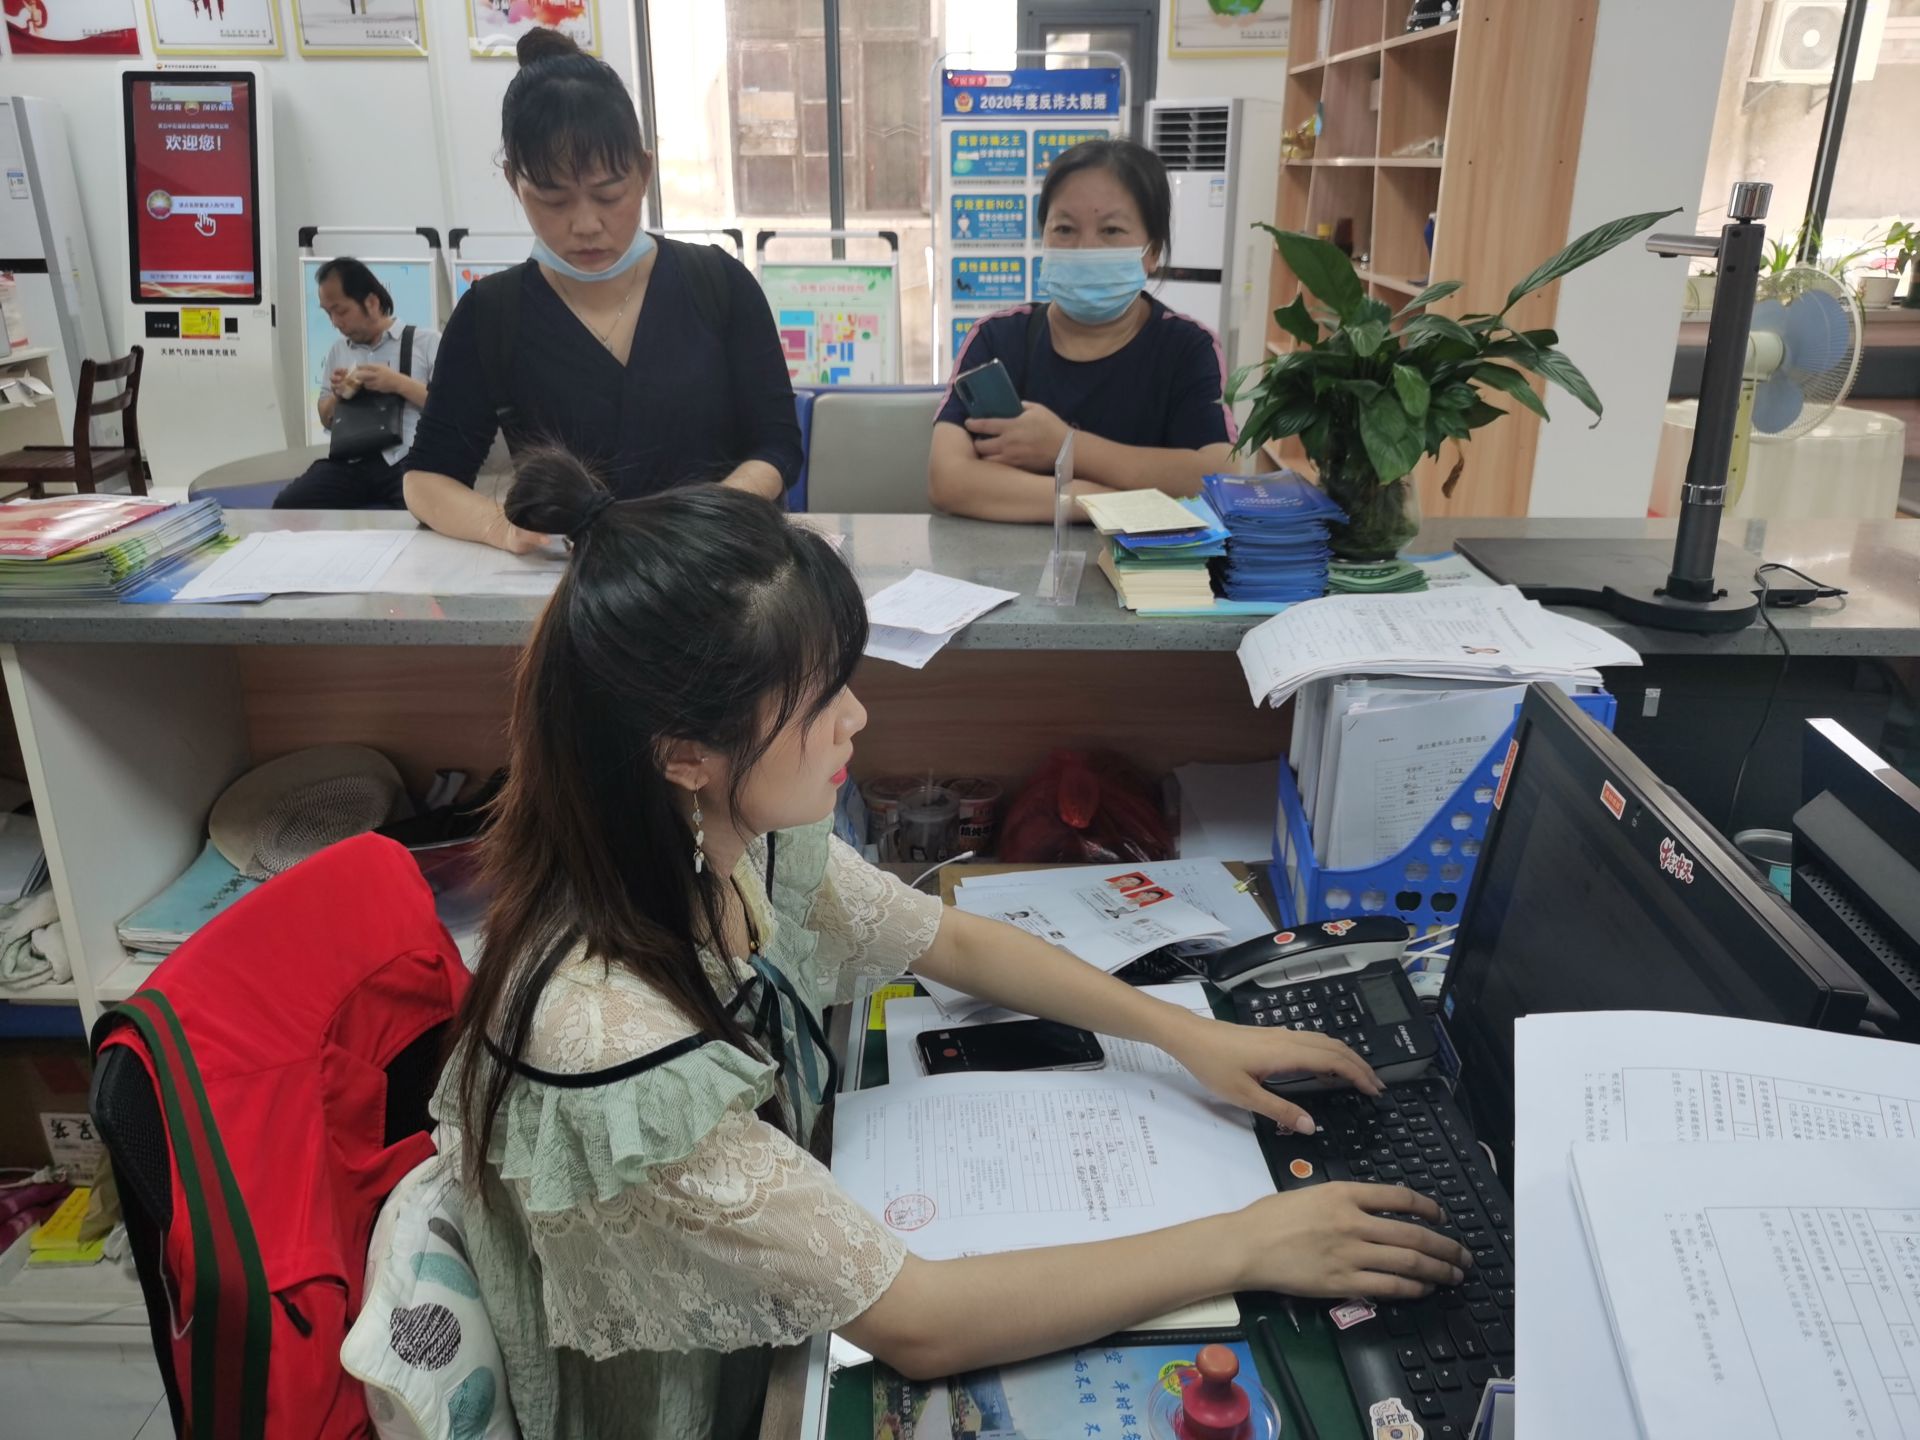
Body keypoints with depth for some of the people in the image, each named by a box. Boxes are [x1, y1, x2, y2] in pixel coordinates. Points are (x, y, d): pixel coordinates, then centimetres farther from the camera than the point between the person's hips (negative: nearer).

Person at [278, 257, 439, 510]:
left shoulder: (426, 341, 6)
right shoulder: (338, 350, 24)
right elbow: (326, 420, 30)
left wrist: (399, 384, -11)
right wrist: (337, 396, 8)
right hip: (350, 465, 5)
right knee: (287, 506, -21)